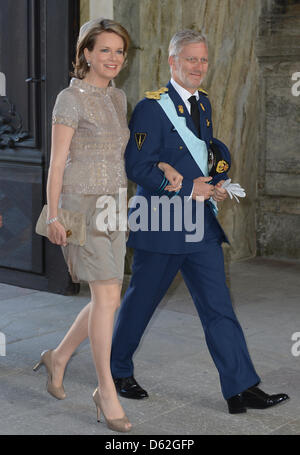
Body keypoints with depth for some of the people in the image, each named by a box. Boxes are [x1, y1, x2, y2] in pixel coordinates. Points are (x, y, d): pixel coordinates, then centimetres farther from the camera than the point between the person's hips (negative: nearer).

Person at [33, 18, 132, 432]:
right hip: (82, 205, -7)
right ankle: (106, 391, -1)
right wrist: (53, 216, -14)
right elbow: (57, 161, -10)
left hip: (113, 207, 8)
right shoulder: (71, 99, -8)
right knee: (108, 296, -12)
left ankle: (58, 357, 28)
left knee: (106, 299, 8)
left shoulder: (118, 98, 13)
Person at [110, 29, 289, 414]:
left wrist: (216, 182, -4)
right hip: (161, 224, -6)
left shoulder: (203, 103, 11)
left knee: (219, 307, 2)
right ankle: (117, 372, 29)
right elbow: (137, 167, -16)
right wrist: (189, 189, -18)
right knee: (140, 302, 8)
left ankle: (241, 389, 3)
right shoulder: (152, 107, -12)